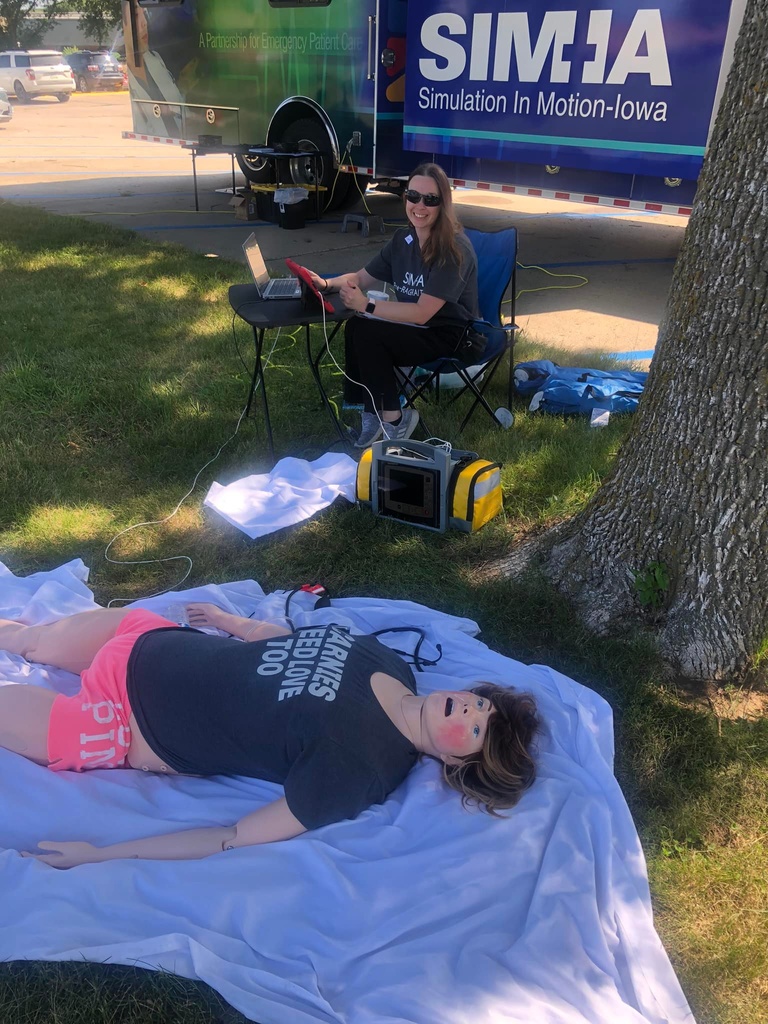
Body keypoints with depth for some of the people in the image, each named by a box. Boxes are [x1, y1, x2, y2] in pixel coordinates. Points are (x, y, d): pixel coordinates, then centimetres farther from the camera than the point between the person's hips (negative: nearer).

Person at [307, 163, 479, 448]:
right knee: (354, 328, -18)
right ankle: (371, 412, -5)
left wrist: (367, 306, -27)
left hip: (447, 335, -7)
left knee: (368, 334, -25)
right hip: (415, 327, 7)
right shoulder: (403, 238, 1)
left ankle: (393, 420, -9)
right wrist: (327, 283, -10)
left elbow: (422, 313, -27)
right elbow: (363, 278, 9)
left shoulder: (454, 249, -22)